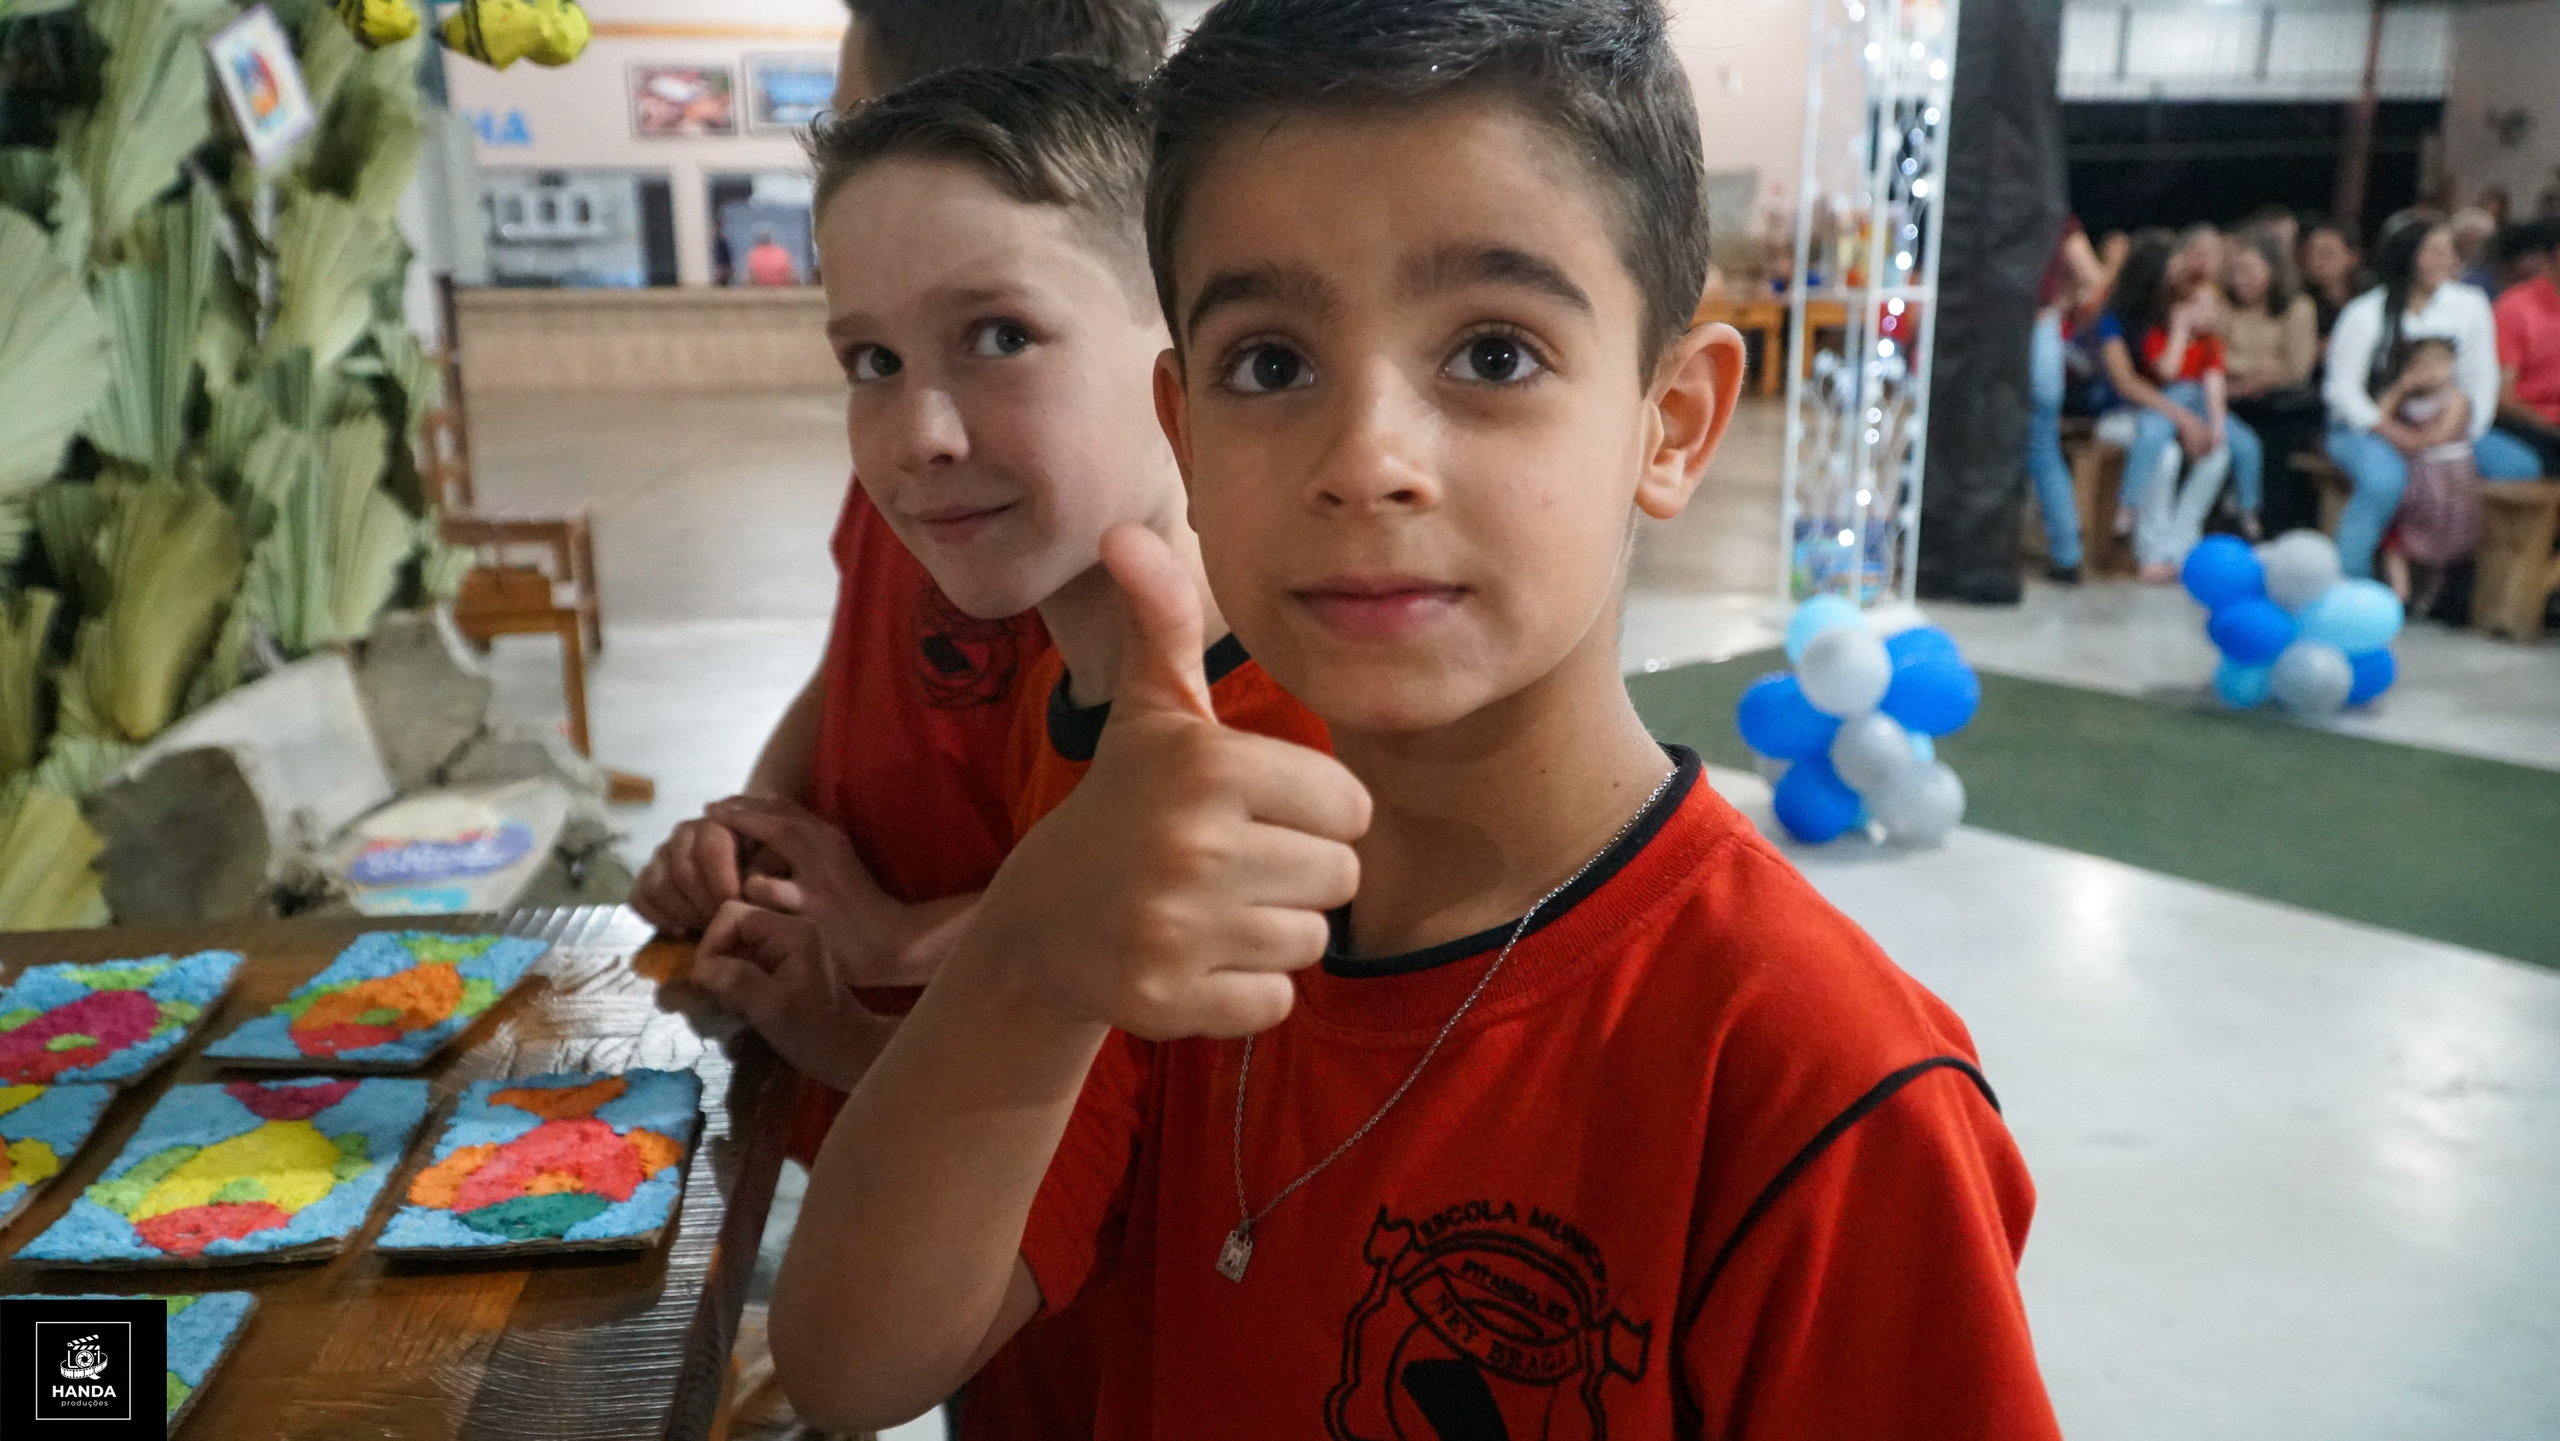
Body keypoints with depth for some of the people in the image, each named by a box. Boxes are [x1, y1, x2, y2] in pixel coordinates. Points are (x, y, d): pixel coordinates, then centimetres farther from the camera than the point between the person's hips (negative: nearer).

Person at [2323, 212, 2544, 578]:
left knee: (2520, 466, -13)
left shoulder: (2470, 304, 3)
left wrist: (2467, 431, -9)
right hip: (2365, 427, -5)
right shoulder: (2364, 314, -11)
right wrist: (2397, 435, -20)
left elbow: (2481, 378, 6)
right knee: (2384, 480, -37)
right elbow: (2342, 389, -11)